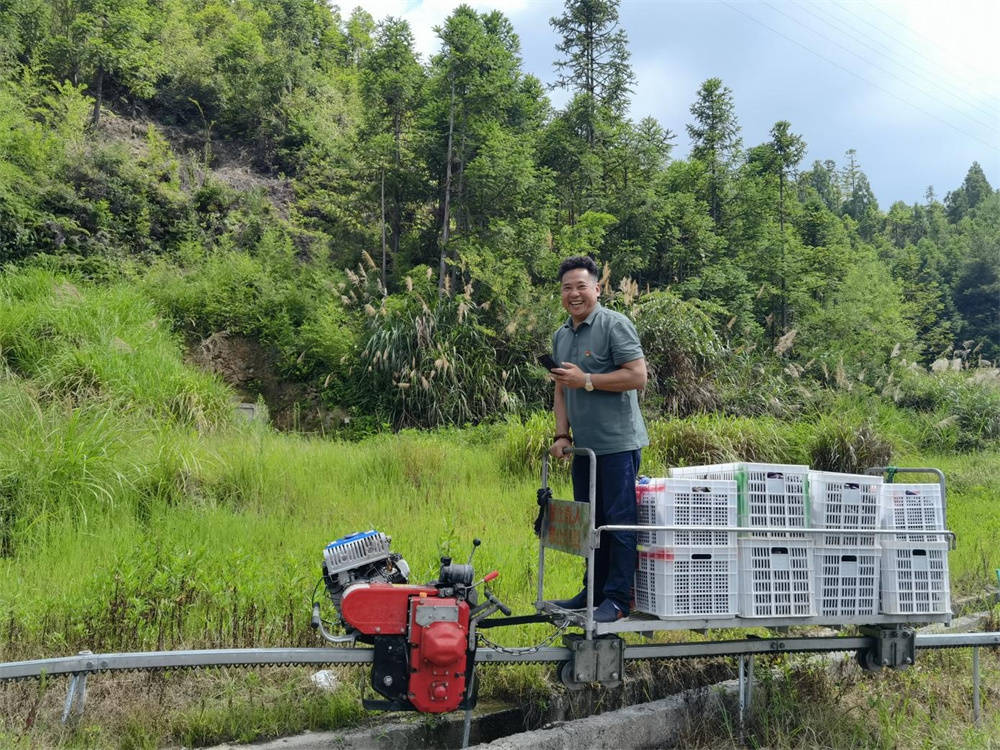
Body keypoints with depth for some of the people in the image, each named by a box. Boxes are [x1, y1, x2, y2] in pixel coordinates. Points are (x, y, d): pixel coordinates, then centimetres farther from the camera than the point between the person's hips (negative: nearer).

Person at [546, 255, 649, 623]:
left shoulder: (615, 325, -9)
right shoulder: (561, 335, 16)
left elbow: (638, 375, -16)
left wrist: (587, 380, -15)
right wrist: (562, 434, 11)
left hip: (618, 443, -8)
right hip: (585, 445, 8)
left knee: (619, 521, -4)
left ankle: (618, 599, 2)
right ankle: (594, 592, 25)